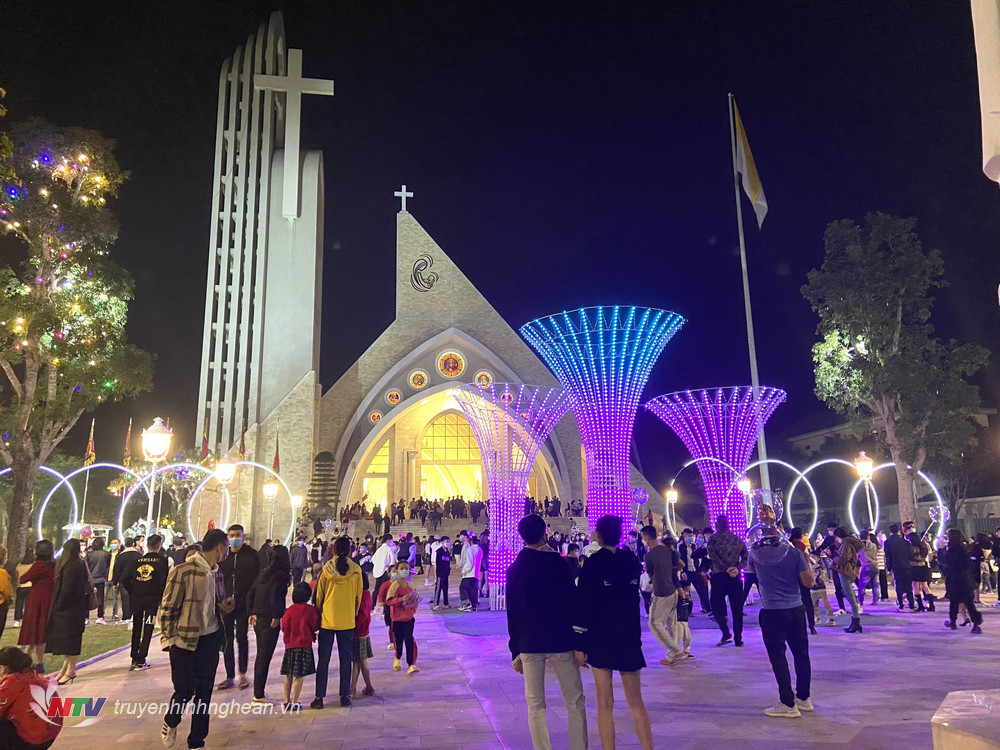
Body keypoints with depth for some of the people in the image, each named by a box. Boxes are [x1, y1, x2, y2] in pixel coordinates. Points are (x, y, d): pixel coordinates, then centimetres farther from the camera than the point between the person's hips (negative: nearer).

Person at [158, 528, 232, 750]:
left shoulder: (216, 573, 9)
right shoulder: (183, 571, -13)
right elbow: (167, 608, -8)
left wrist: (224, 607, 1)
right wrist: (169, 639, -9)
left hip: (210, 640, 6)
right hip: (185, 641, -6)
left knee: (204, 694, 8)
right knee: (184, 690, 0)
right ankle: (170, 723, 31)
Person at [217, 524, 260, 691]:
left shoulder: (252, 555, -2)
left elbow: (257, 579, -2)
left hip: (243, 604, -2)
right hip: (225, 605, 3)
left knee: (242, 638, 3)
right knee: (227, 640, 7)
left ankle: (242, 674, 16)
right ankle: (230, 676, 17)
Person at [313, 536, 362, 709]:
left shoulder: (326, 569, -5)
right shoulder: (356, 571, -5)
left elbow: (319, 595, 3)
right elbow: (358, 596, 3)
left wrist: (318, 615, 17)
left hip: (327, 620, 0)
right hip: (347, 621, 0)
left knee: (323, 659, 8)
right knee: (346, 659, 9)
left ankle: (319, 697, 9)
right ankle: (345, 696, 12)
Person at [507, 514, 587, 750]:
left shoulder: (514, 569, 3)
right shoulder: (557, 563, -7)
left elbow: (512, 613, 6)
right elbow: (571, 604, -10)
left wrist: (515, 651, 12)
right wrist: (578, 644, -6)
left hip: (528, 644, 3)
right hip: (560, 642, -2)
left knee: (535, 705, 9)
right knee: (574, 702, 9)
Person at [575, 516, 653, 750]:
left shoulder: (593, 563, -12)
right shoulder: (631, 560, 0)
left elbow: (583, 603, -13)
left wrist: (578, 642, -9)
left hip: (600, 638, -3)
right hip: (629, 636, 3)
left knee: (605, 703, 6)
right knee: (636, 702, 12)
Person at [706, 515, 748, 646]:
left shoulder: (713, 538, 0)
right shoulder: (737, 539, 12)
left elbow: (712, 555, -14)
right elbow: (746, 556, 5)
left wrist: (726, 569, -14)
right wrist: (737, 568, -6)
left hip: (719, 576, -3)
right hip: (735, 576, 3)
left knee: (716, 604, 7)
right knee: (737, 607, 9)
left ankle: (726, 632, -9)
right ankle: (738, 638, 10)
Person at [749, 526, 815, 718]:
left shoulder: (756, 554, -1)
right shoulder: (794, 553, -2)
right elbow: (809, 582, -1)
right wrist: (806, 559, 11)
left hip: (771, 612, -2)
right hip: (796, 610, 3)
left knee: (778, 657, 3)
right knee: (801, 654, 15)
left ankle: (788, 704, 5)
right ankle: (804, 698, 27)